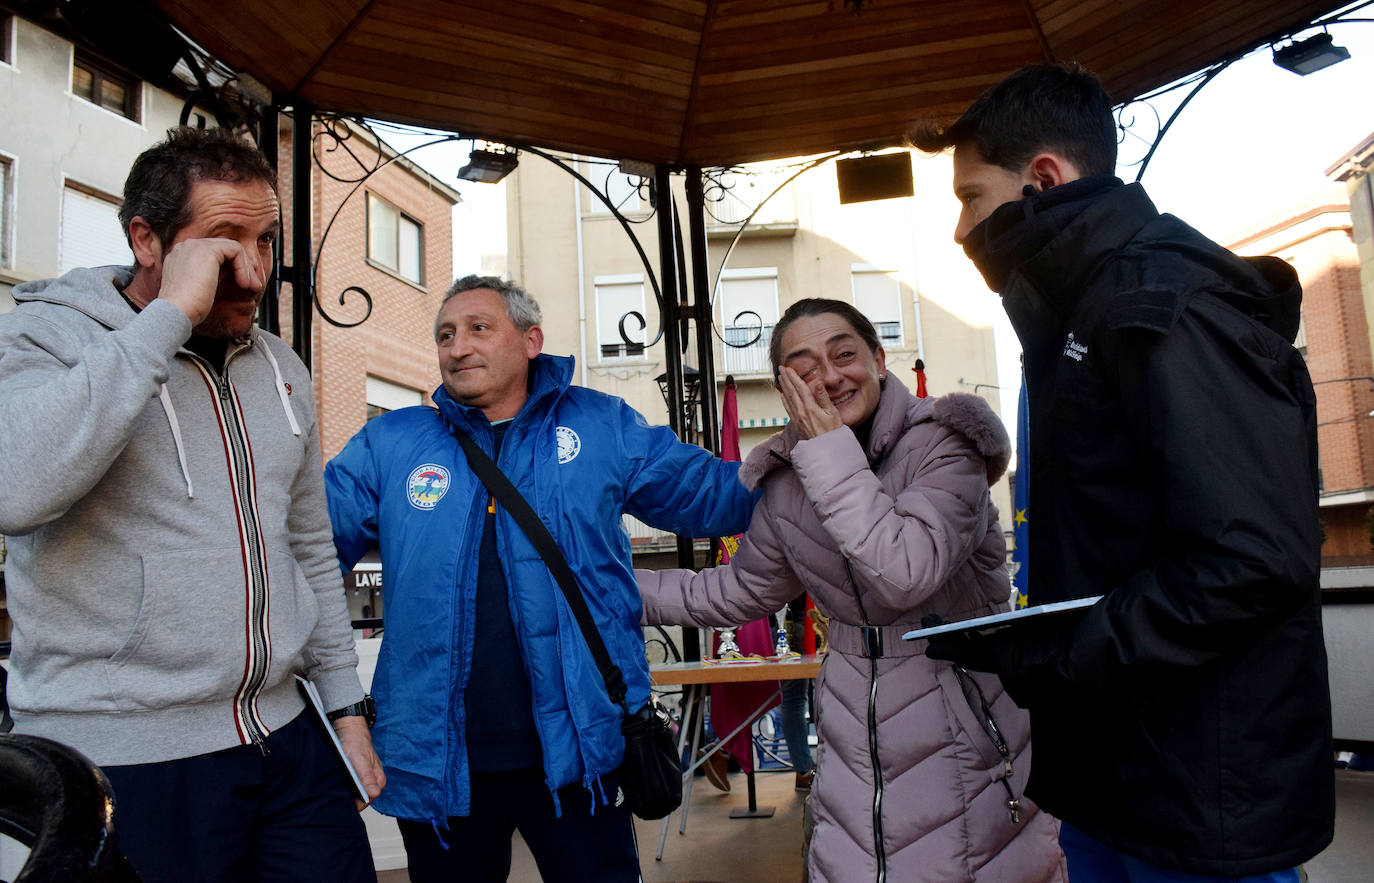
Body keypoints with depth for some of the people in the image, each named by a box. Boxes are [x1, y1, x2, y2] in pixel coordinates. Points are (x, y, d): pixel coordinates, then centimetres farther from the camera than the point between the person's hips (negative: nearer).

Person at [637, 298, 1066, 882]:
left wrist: (831, 453, -24)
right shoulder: (786, 483, 1)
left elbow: (904, 575, -29)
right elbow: (736, 592, 13)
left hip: (969, 719, -3)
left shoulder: (942, 443, -14)